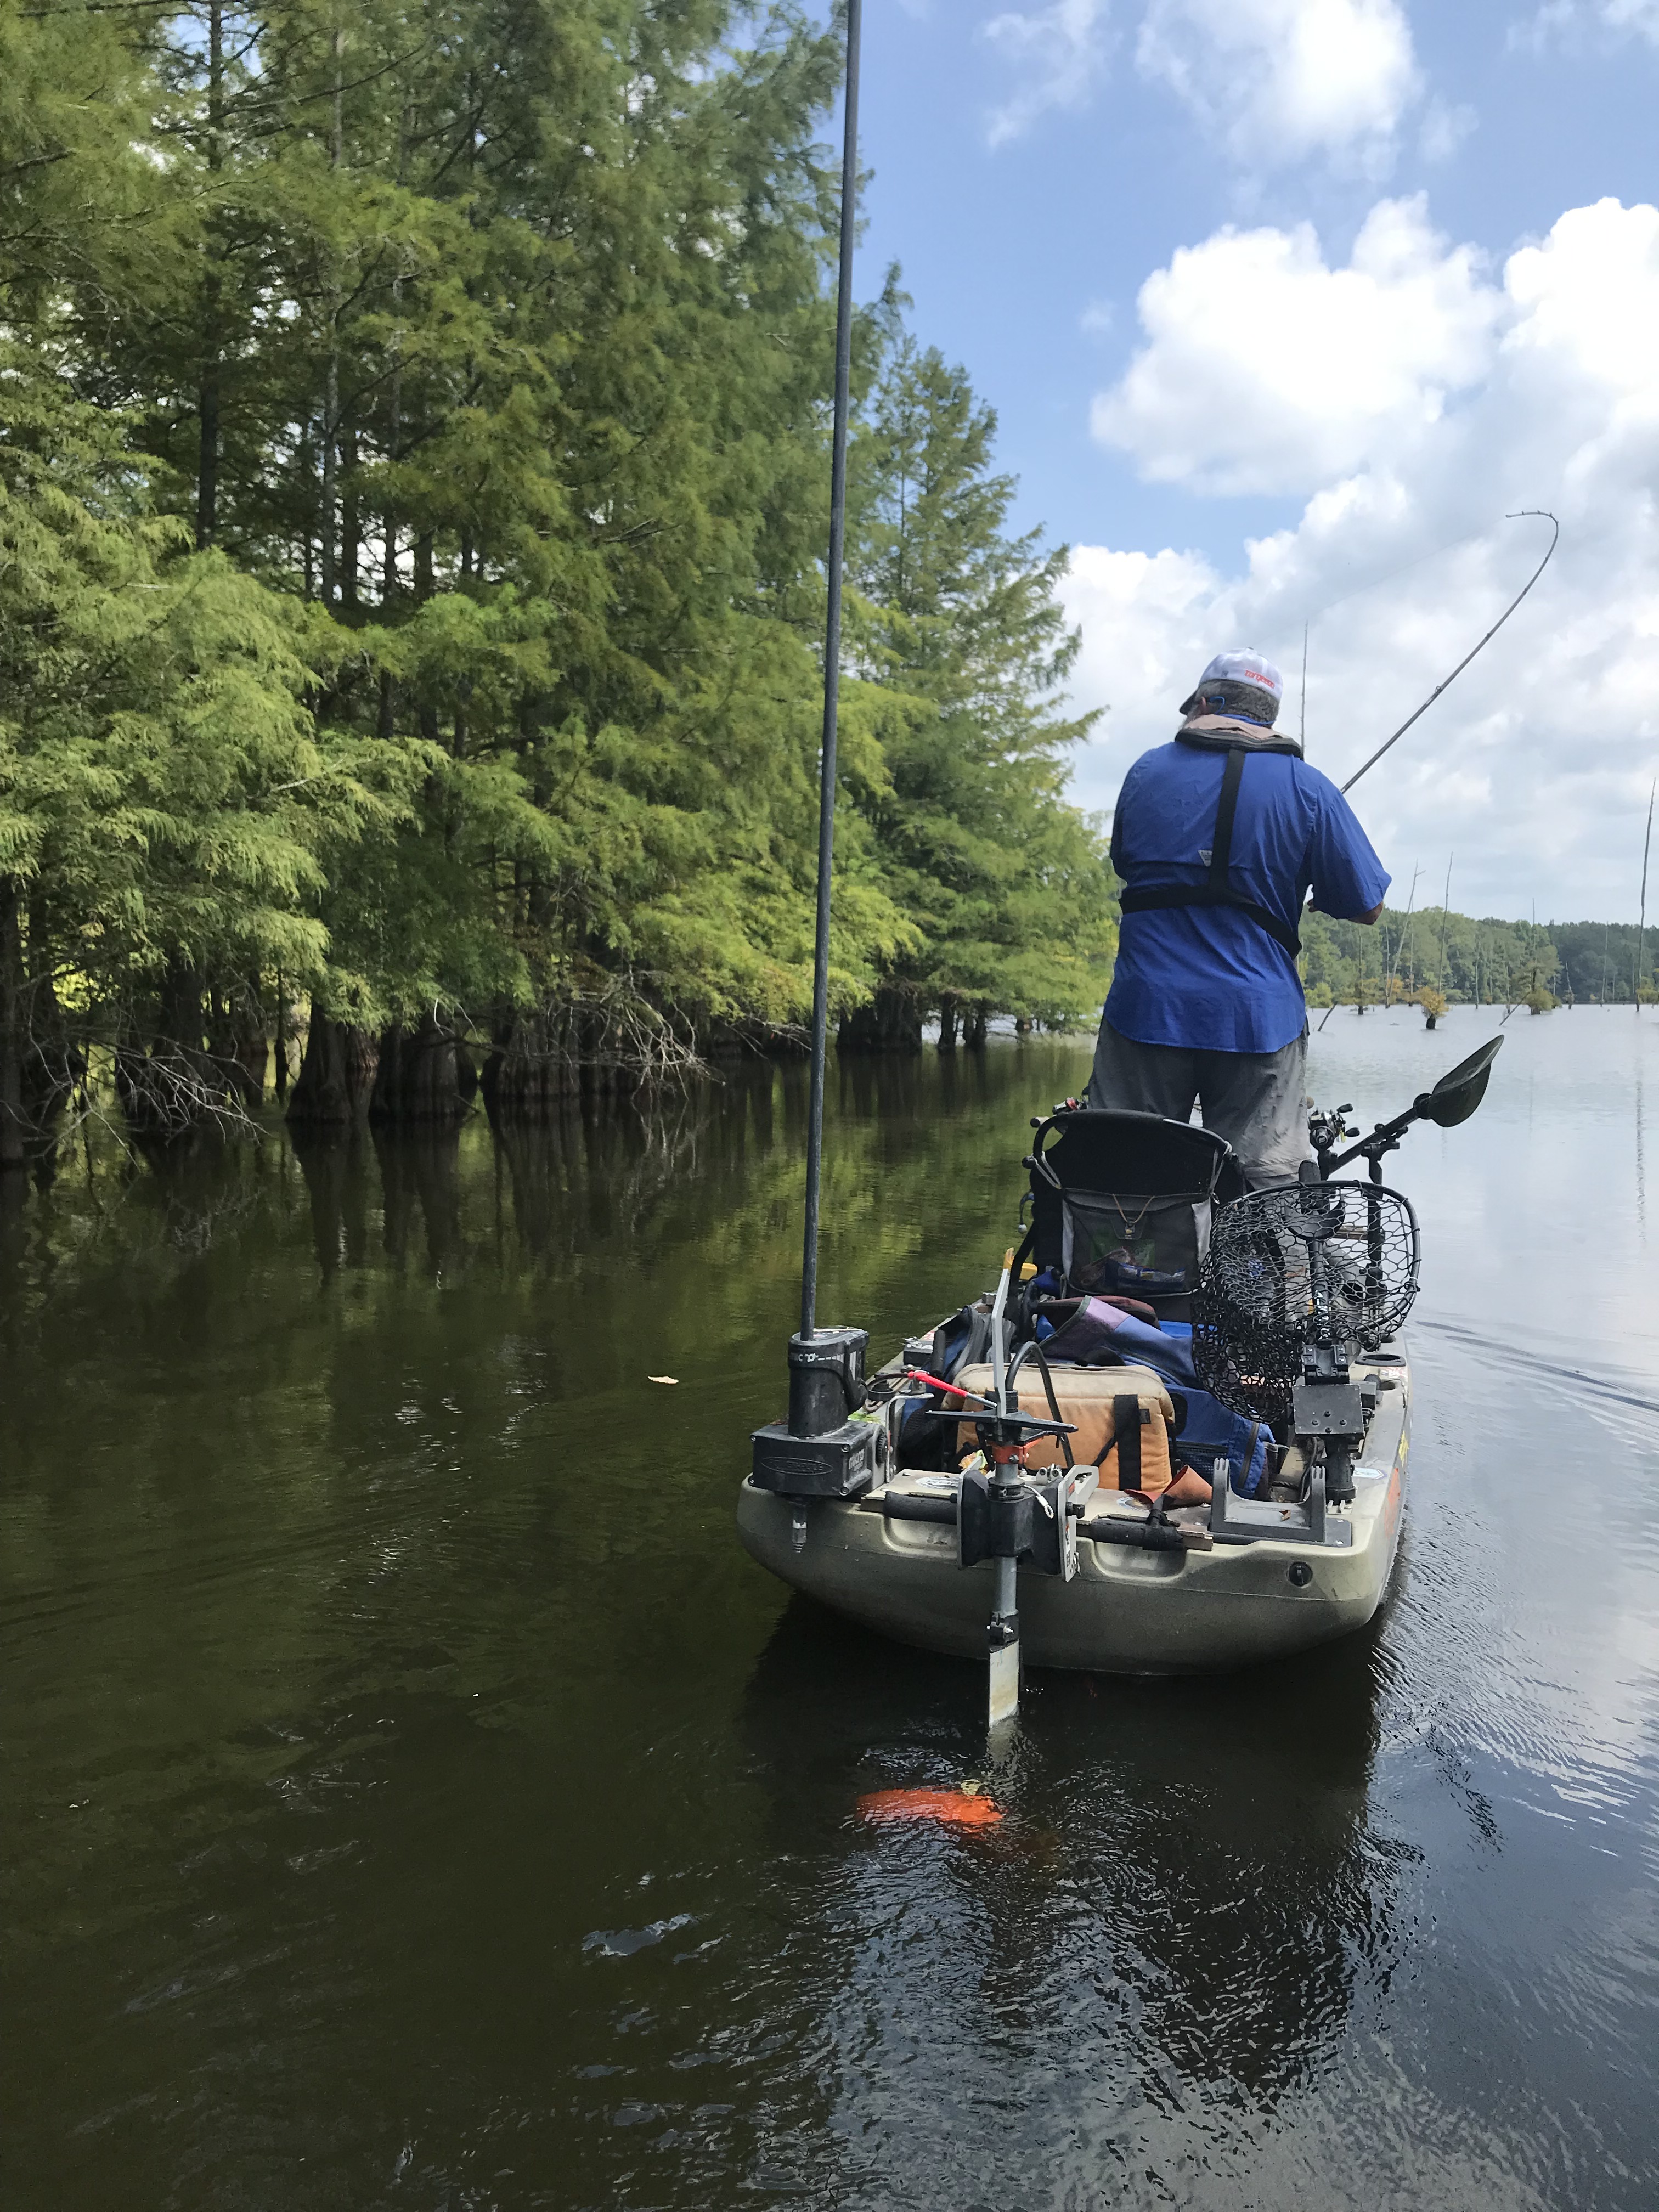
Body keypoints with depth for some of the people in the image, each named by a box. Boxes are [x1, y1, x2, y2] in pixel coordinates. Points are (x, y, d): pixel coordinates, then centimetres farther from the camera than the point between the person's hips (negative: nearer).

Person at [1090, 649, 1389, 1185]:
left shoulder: (1146, 771, 9)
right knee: (1266, 1190, -1)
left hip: (1145, 1008, 1)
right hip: (1257, 1016, -1)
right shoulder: (1307, 787, 2)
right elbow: (1367, 906, 5)